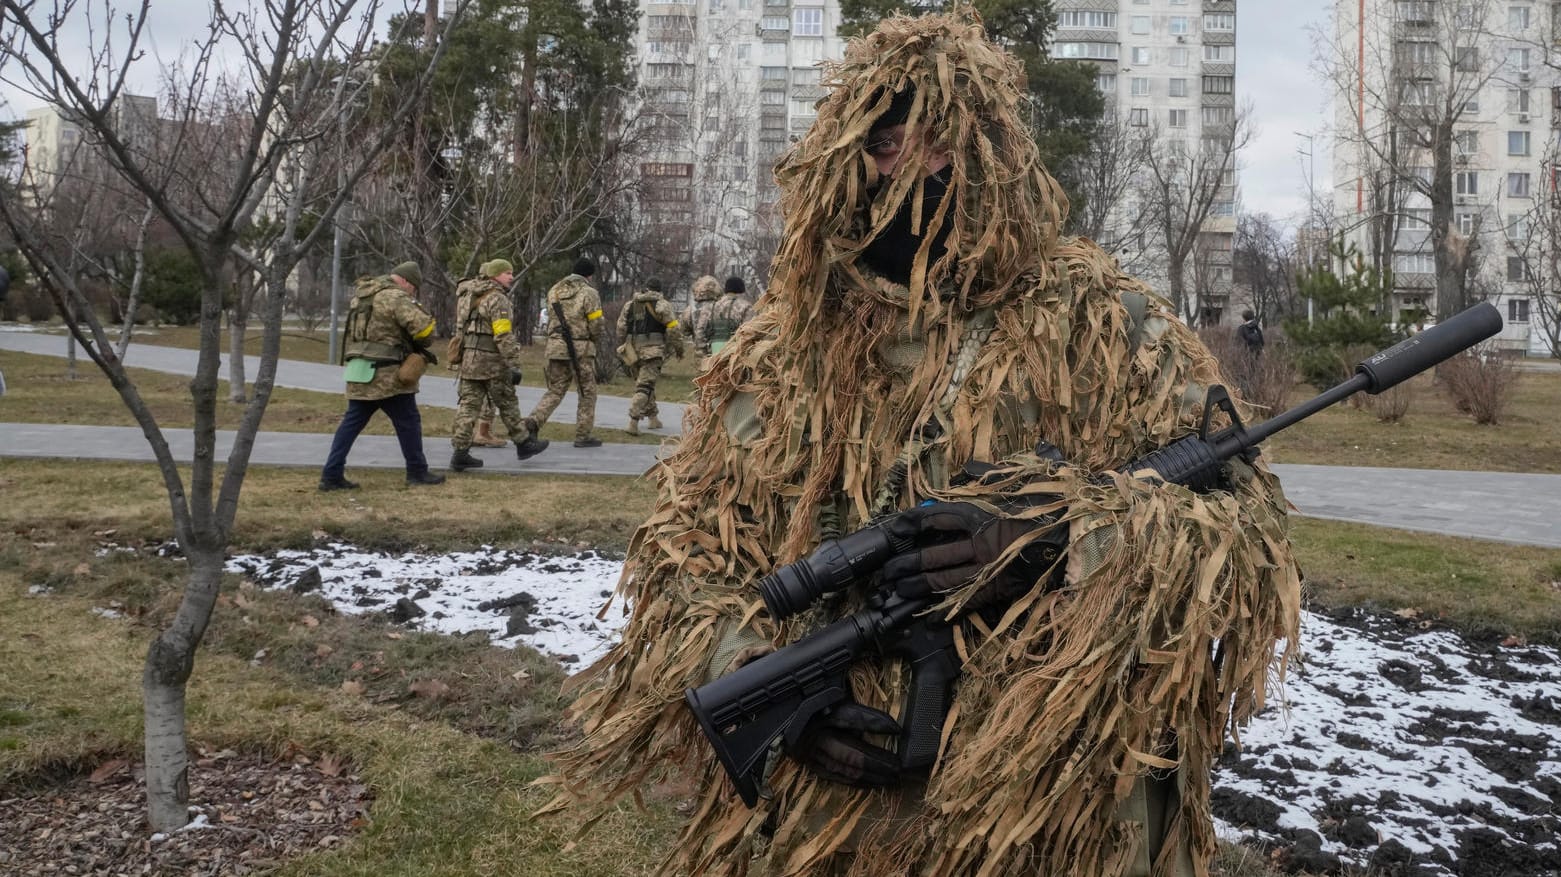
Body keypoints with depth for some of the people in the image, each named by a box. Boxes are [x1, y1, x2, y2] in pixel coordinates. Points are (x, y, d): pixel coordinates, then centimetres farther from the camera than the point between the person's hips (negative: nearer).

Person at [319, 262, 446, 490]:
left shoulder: (362, 293, 16)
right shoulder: (396, 297, -12)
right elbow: (424, 327, -20)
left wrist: (408, 343, 12)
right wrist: (420, 344, 2)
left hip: (358, 370, 8)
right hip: (386, 374, -8)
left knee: (352, 422, 9)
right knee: (408, 422, 6)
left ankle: (331, 475, 6)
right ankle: (417, 472, 13)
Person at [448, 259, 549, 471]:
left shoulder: (469, 296, 16)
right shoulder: (497, 298, -13)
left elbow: (461, 328, 19)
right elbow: (504, 336, -20)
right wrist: (514, 365, -19)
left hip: (467, 359, 8)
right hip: (490, 361, -8)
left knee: (468, 406, 4)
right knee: (507, 404, 7)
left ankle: (460, 454, 1)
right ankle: (524, 444, 21)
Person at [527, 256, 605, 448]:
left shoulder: (554, 291, 10)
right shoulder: (588, 292, -9)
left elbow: (551, 319, 11)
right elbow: (596, 326, -10)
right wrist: (594, 340, 9)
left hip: (555, 346, 5)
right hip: (580, 348, -5)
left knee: (555, 391, 13)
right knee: (587, 393, 8)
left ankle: (533, 422, -7)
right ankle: (583, 436, 10)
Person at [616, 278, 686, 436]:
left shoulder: (630, 305, 14)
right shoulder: (661, 305, -1)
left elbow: (621, 329, 12)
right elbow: (673, 328, -6)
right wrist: (678, 348, 5)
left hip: (633, 350, 5)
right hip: (652, 351, -5)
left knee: (644, 383, 19)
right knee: (645, 386, -7)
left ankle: (653, 418, 28)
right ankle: (633, 421, -18)